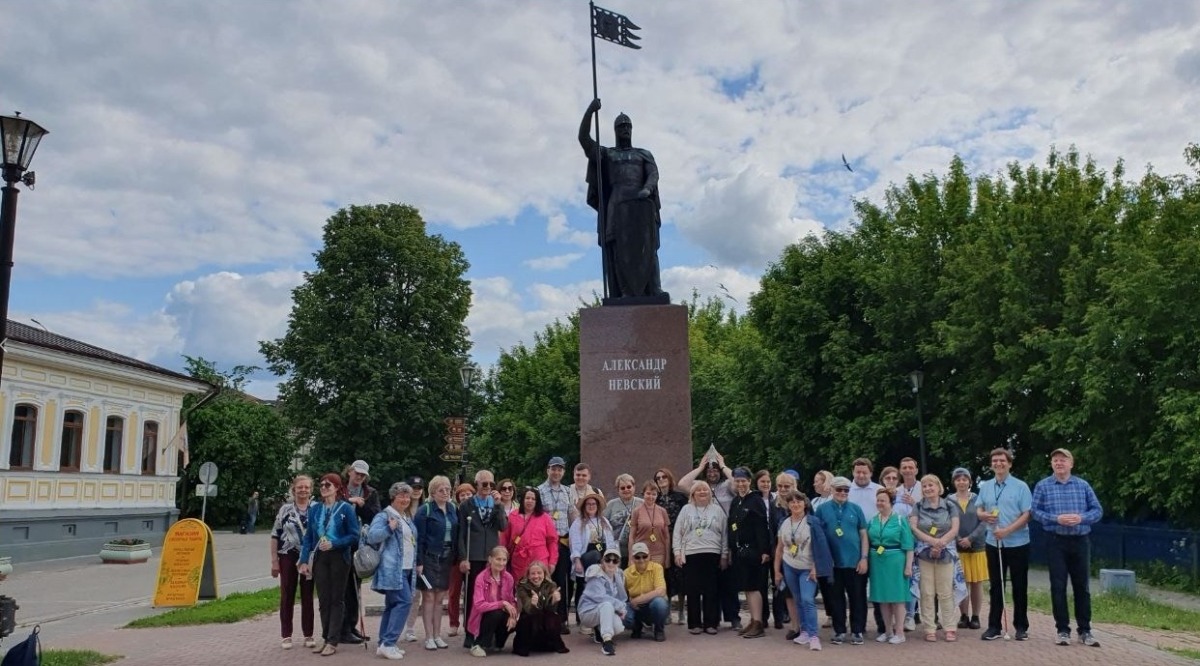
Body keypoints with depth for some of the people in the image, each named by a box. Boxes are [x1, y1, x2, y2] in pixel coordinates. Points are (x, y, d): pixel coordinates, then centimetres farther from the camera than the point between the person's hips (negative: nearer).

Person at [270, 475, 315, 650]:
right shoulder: (285, 509, 0)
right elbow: (275, 535, 1)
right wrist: (274, 560, -4)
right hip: (288, 557, 0)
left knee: (307, 596, 6)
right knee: (287, 596, 5)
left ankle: (308, 635, 13)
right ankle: (286, 636, 12)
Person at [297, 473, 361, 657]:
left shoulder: (346, 508, -7)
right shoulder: (315, 509, 5)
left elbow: (354, 536, -8)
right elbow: (308, 536, 6)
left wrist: (333, 543, -19)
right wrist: (304, 561, 0)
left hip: (339, 557, -4)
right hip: (319, 557, 4)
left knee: (336, 599, 4)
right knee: (323, 599, 10)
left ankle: (333, 641, 8)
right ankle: (325, 636, 23)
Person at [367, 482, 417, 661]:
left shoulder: (408, 518, 20)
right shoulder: (384, 515, -7)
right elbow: (371, 536, -17)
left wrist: (416, 563, 21)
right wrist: (389, 528, -24)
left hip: (406, 569, 9)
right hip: (392, 569, -9)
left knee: (393, 605, 10)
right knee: (404, 601, -17)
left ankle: (385, 644, 15)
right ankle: (388, 643, -13)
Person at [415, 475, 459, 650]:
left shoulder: (453, 508, 7)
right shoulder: (425, 510, -8)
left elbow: (456, 534, 11)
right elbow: (419, 537, -9)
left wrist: (456, 557, 4)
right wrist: (419, 562, -13)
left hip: (446, 559, 5)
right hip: (429, 558, -5)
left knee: (439, 598, 9)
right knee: (429, 597, 0)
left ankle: (437, 636, 16)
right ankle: (429, 637, 5)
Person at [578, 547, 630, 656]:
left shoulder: (619, 576, 6)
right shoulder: (596, 576, -15)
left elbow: (623, 598, 11)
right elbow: (600, 597, -27)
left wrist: (624, 610, -10)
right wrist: (620, 606, -26)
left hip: (606, 613, 6)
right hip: (589, 612, -6)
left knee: (617, 627, -28)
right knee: (607, 604, -37)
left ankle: (599, 630, 6)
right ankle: (607, 641, -43)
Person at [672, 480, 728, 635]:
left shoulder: (717, 510, 10)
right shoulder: (686, 510, 9)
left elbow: (724, 534, 9)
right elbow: (677, 533, 7)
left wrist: (724, 555, 4)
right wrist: (677, 552, -2)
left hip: (712, 555, 0)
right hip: (691, 555, 0)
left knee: (711, 590, 1)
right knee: (693, 591, 1)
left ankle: (710, 623, 9)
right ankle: (694, 624, 9)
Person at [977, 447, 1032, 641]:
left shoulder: (1020, 486, -5)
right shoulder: (985, 487, 8)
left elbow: (1027, 514, -10)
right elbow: (978, 511, 14)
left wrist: (1007, 530, -20)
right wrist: (985, 515, -10)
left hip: (1017, 543, -4)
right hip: (993, 543, 4)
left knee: (1019, 586, 4)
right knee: (996, 586, 9)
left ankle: (1021, 627, 14)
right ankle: (994, 626, 14)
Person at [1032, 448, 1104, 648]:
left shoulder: (1083, 485, 6)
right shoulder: (1043, 486, 2)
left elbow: (1098, 510, 5)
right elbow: (1036, 511, -2)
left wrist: (1081, 518, -14)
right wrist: (1056, 519, -17)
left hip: (1081, 541, 1)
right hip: (1056, 541, -1)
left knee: (1082, 586, 6)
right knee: (1058, 586, 1)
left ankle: (1085, 630, 14)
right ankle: (1062, 630, 9)